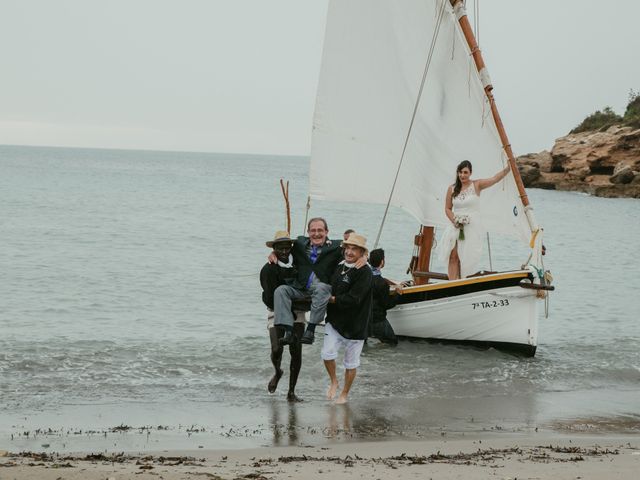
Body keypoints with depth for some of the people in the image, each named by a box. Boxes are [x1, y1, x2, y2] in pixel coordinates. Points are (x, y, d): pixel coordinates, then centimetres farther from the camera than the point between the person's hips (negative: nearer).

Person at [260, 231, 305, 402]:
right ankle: (277, 372, 20)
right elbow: (269, 298, -16)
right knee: (276, 349, -17)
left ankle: (291, 391, 7)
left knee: (296, 352, -4)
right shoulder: (268, 269, -11)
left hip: (296, 312, 3)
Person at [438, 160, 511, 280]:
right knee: (453, 256, -8)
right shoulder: (452, 189, 8)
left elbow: (494, 179, -11)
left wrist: (508, 167, -25)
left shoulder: (476, 185, 0)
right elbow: (447, 208, 11)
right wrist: (454, 221, -7)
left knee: (466, 258, -2)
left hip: (472, 226, -2)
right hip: (455, 226, 2)